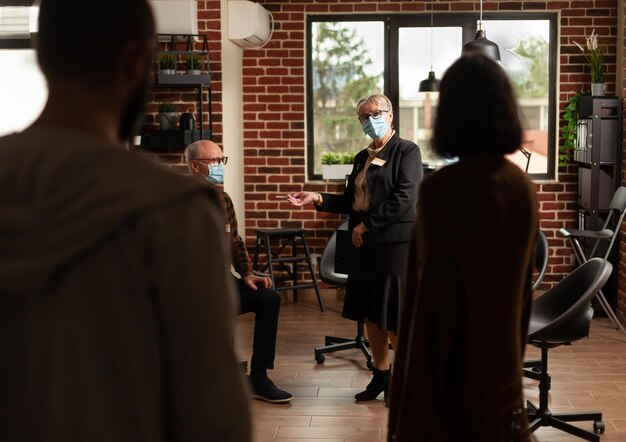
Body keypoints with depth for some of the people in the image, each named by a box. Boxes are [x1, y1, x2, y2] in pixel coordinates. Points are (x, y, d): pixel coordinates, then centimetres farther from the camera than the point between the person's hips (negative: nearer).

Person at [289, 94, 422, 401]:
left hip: (395, 243, -7)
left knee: (394, 318, -4)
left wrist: (366, 225, -13)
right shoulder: (362, 158, 17)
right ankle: (381, 376, 22)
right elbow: (351, 202, 16)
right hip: (365, 245, 7)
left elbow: (403, 198, -16)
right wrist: (318, 199, 1)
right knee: (371, 314, 11)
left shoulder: (407, 151, -6)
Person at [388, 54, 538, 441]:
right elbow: (524, 282, 10)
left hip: (455, 372, -6)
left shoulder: (443, 188, -21)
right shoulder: (522, 185, 1)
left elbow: (433, 295, -20)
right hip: (503, 365, 7)